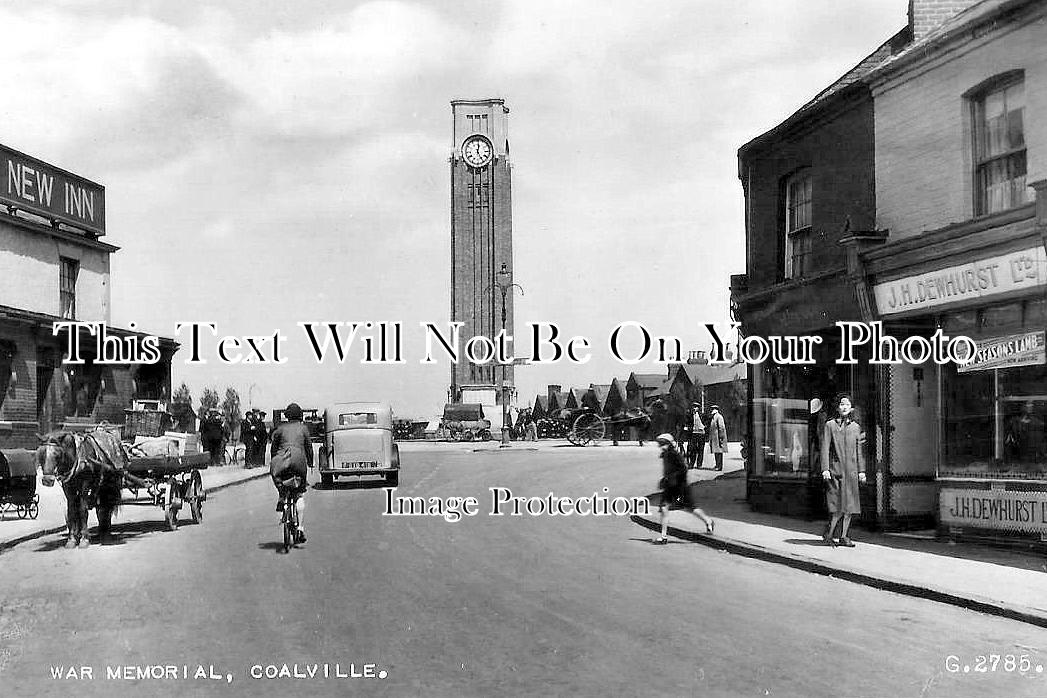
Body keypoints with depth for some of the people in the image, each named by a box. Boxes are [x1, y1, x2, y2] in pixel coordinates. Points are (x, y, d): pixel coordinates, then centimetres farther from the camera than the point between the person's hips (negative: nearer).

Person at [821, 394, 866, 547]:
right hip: (835, 469, -4)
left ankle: (843, 536, 9)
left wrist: (861, 471, 8)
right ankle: (829, 534, 6)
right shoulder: (830, 425, 3)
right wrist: (825, 469, -10)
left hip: (851, 470, 4)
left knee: (849, 505, 2)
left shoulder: (855, 427, 13)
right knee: (837, 506, -9)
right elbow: (825, 448, -1)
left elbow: (859, 450, 15)